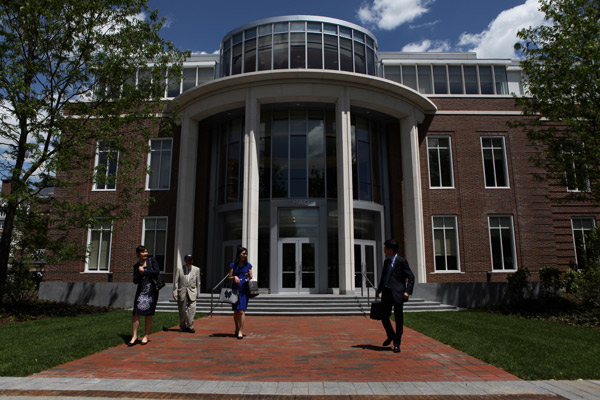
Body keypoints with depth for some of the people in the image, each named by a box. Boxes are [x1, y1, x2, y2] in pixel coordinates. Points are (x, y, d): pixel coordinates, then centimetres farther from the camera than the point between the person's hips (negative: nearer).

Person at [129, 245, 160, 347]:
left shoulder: (152, 260, 2)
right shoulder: (136, 266, 9)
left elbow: (157, 272, -12)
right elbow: (135, 281, 3)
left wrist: (144, 271, -9)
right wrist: (140, 274, -15)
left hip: (152, 291, -2)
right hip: (141, 291, 2)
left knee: (148, 314, 3)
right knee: (136, 313, -5)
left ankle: (146, 336, 14)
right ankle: (134, 336, 4)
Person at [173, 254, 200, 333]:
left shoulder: (196, 269, 6)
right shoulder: (179, 268, 3)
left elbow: (198, 282, 10)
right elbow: (176, 281, 2)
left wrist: (197, 292, 8)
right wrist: (175, 292, -3)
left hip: (192, 292, 0)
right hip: (182, 292, 0)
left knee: (192, 309, -10)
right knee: (182, 310, 7)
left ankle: (190, 326, -2)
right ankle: (182, 326, 21)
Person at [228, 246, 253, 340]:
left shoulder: (248, 265, 8)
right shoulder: (233, 265, 5)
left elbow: (251, 278, 12)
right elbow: (230, 277, 7)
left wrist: (249, 275, -10)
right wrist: (234, 277, -14)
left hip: (244, 290, -1)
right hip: (235, 289, 1)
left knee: (242, 311, -9)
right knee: (236, 311, 7)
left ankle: (241, 331, -6)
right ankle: (237, 328, 26)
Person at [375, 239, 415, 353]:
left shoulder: (402, 261, -6)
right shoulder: (386, 261, 15)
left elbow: (411, 277, -6)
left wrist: (408, 291, -15)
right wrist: (378, 290, 22)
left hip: (397, 293, -6)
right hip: (386, 293, 6)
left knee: (399, 319, 2)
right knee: (384, 317, 6)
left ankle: (397, 343, 13)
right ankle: (390, 336, 32)